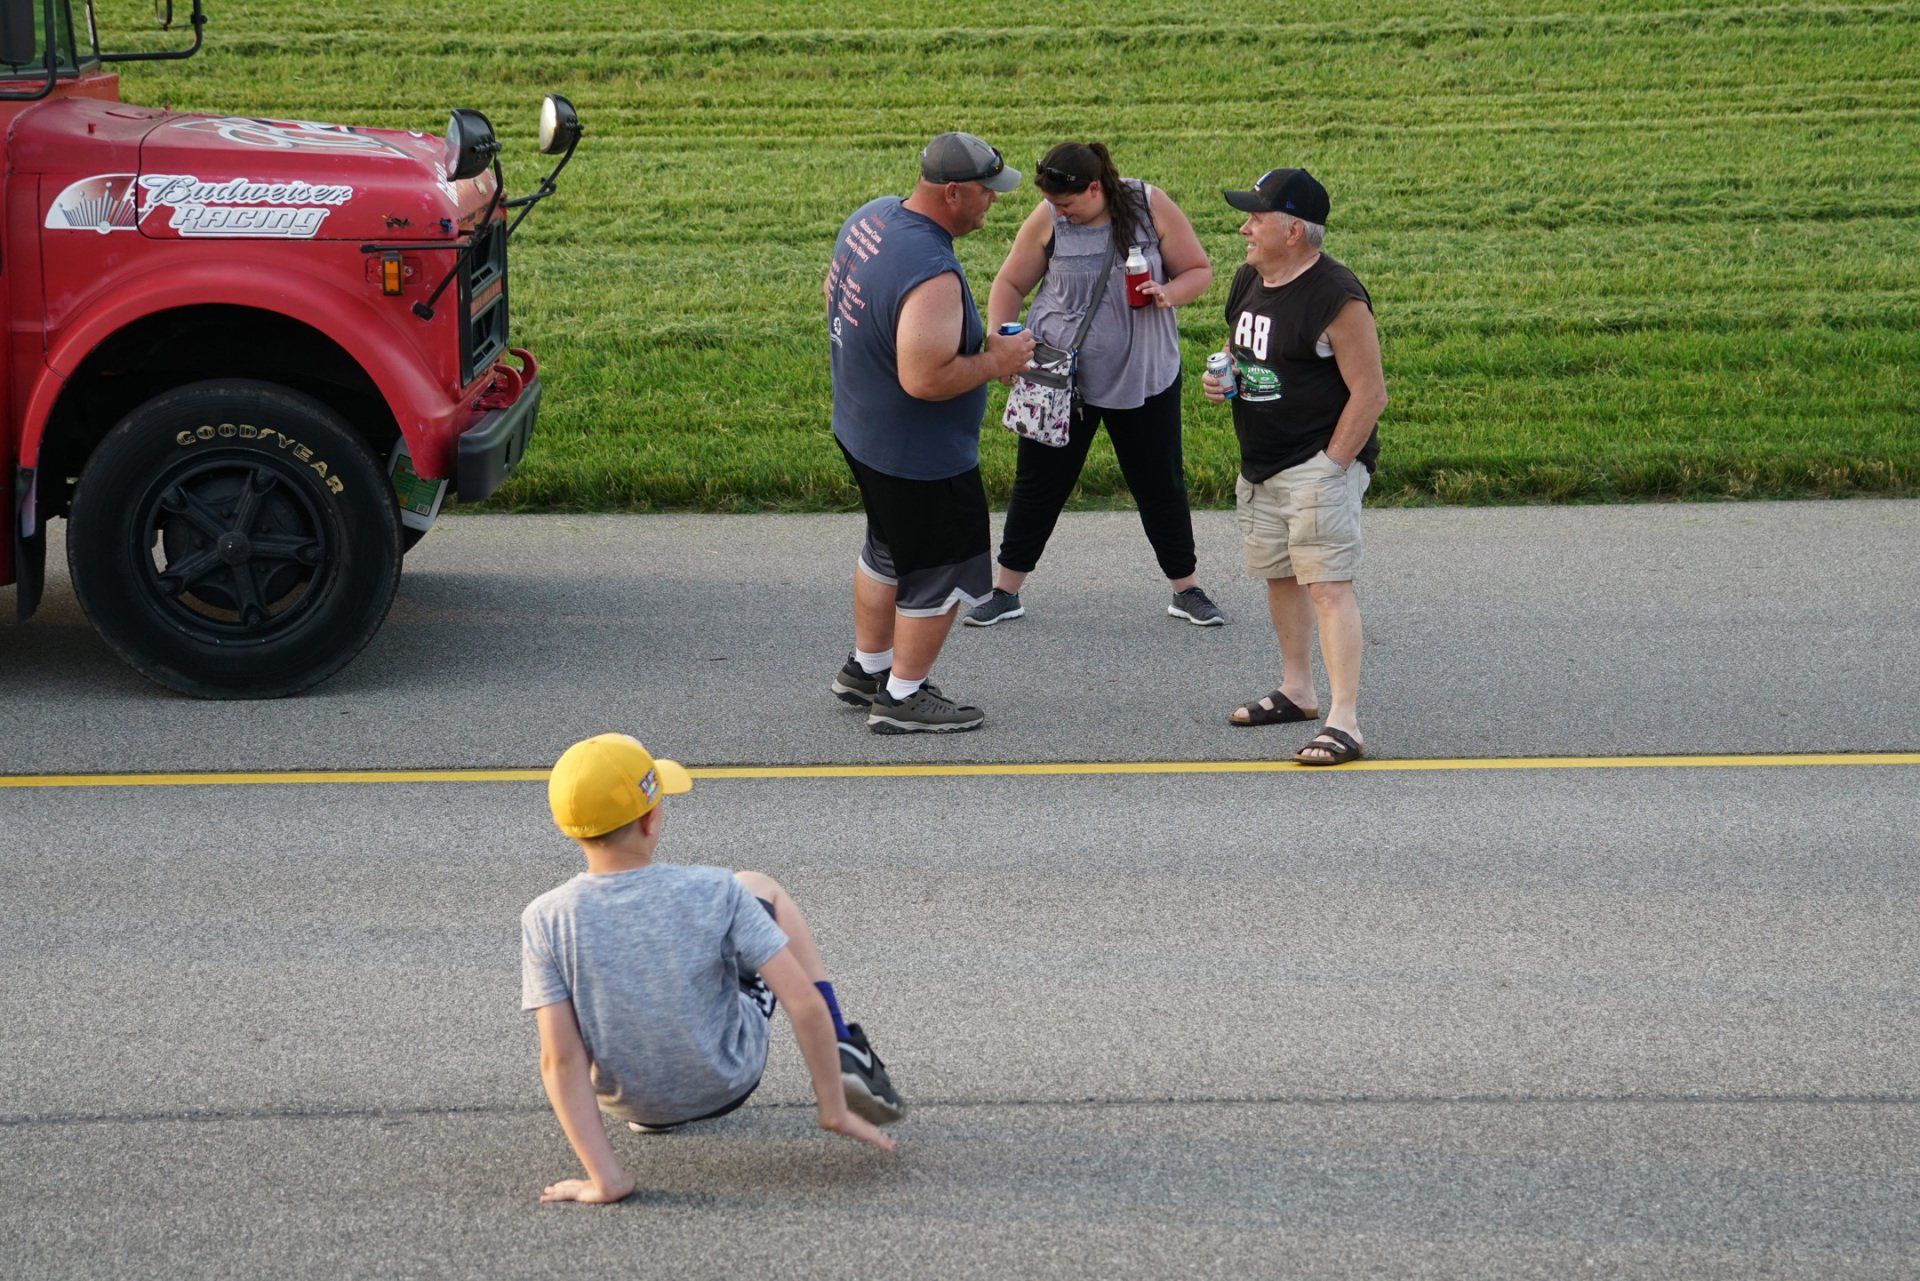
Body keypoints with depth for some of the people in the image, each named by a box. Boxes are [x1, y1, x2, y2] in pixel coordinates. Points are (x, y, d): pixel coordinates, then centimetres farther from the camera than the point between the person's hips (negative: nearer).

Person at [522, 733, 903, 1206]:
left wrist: (604, 1180, -20)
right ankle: (844, 1057, 18)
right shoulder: (714, 894, -24)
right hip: (729, 1083, -1)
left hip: (628, 1103, 1)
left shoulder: (545, 921, -21)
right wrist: (835, 1112, -12)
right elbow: (805, 1004, -24)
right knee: (757, 886, 19)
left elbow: (560, 1061, -23)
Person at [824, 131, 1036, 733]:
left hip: (860, 429, 10)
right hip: (920, 457, -10)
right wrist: (994, 362, -19)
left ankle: (865, 668, 43)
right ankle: (902, 698, 21)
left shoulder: (872, 216, -3)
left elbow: (834, 296, 13)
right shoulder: (932, 274, -33)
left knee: (887, 550, 28)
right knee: (941, 574, 9)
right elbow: (925, 379, -35)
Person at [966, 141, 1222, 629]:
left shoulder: (1151, 207, -10)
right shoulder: (1047, 221, -9)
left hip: (1142, 379, 0)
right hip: (1058, 378, 0)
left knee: (1161, 486, 9)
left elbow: (1199, 271, -1)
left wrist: (1169, 293, -22)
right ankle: (1005, 592, 19)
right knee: (1038, 484, 7)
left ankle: (1186, 590, 24)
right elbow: (1010, 283, 2)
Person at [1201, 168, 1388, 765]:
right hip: (1259, 467, 9)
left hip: (1321, 463, -9)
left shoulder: (1337, 299, -19)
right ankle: (1296, 691, 34)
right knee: (1278, 575, 18)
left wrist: (1330, 464, -17)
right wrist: (1219, 376, 3)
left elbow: (1370, 393, -18)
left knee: (1327, 584, -14)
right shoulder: (1248, 281, 7)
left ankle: (1343, 721, -16)